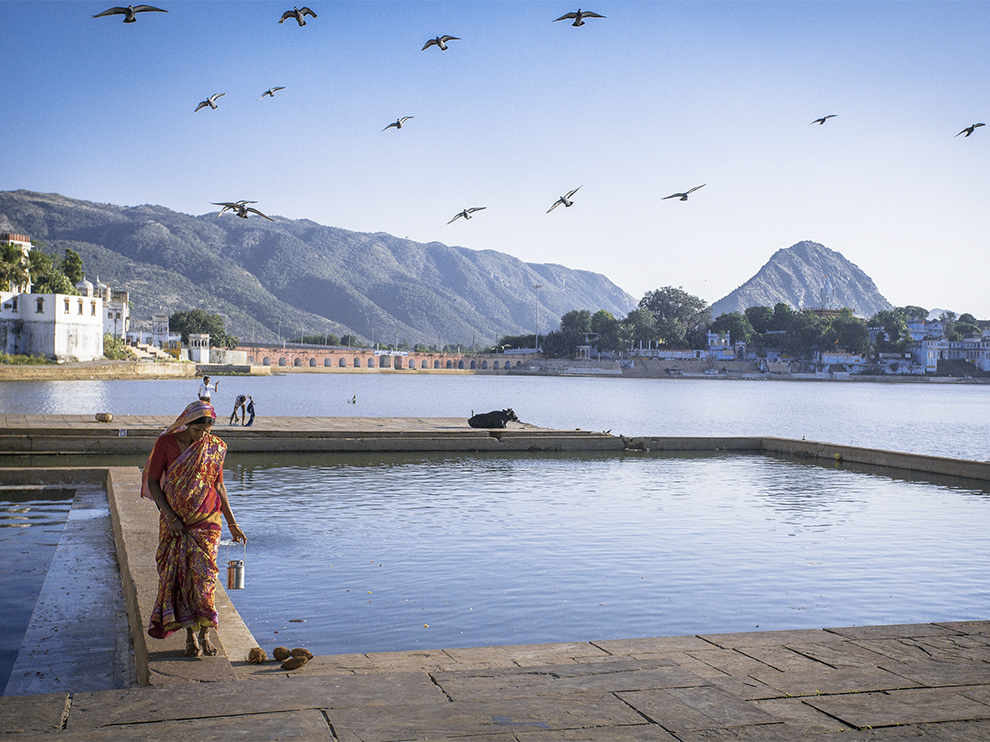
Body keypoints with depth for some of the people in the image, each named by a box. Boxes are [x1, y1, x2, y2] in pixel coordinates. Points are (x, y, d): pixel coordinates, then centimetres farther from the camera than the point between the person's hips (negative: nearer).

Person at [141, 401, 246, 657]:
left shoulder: (215, 447, 1)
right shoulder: (166, 443, -5)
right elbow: (153, 482, -3)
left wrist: (232, 523, 10)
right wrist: (170, 516, -12)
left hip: (207, 520, 1)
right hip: (174, 520, -1)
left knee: (204, 574, -6)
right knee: (180, 575, 1)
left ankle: (204, 632, 6)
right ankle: (190, 635, 11)